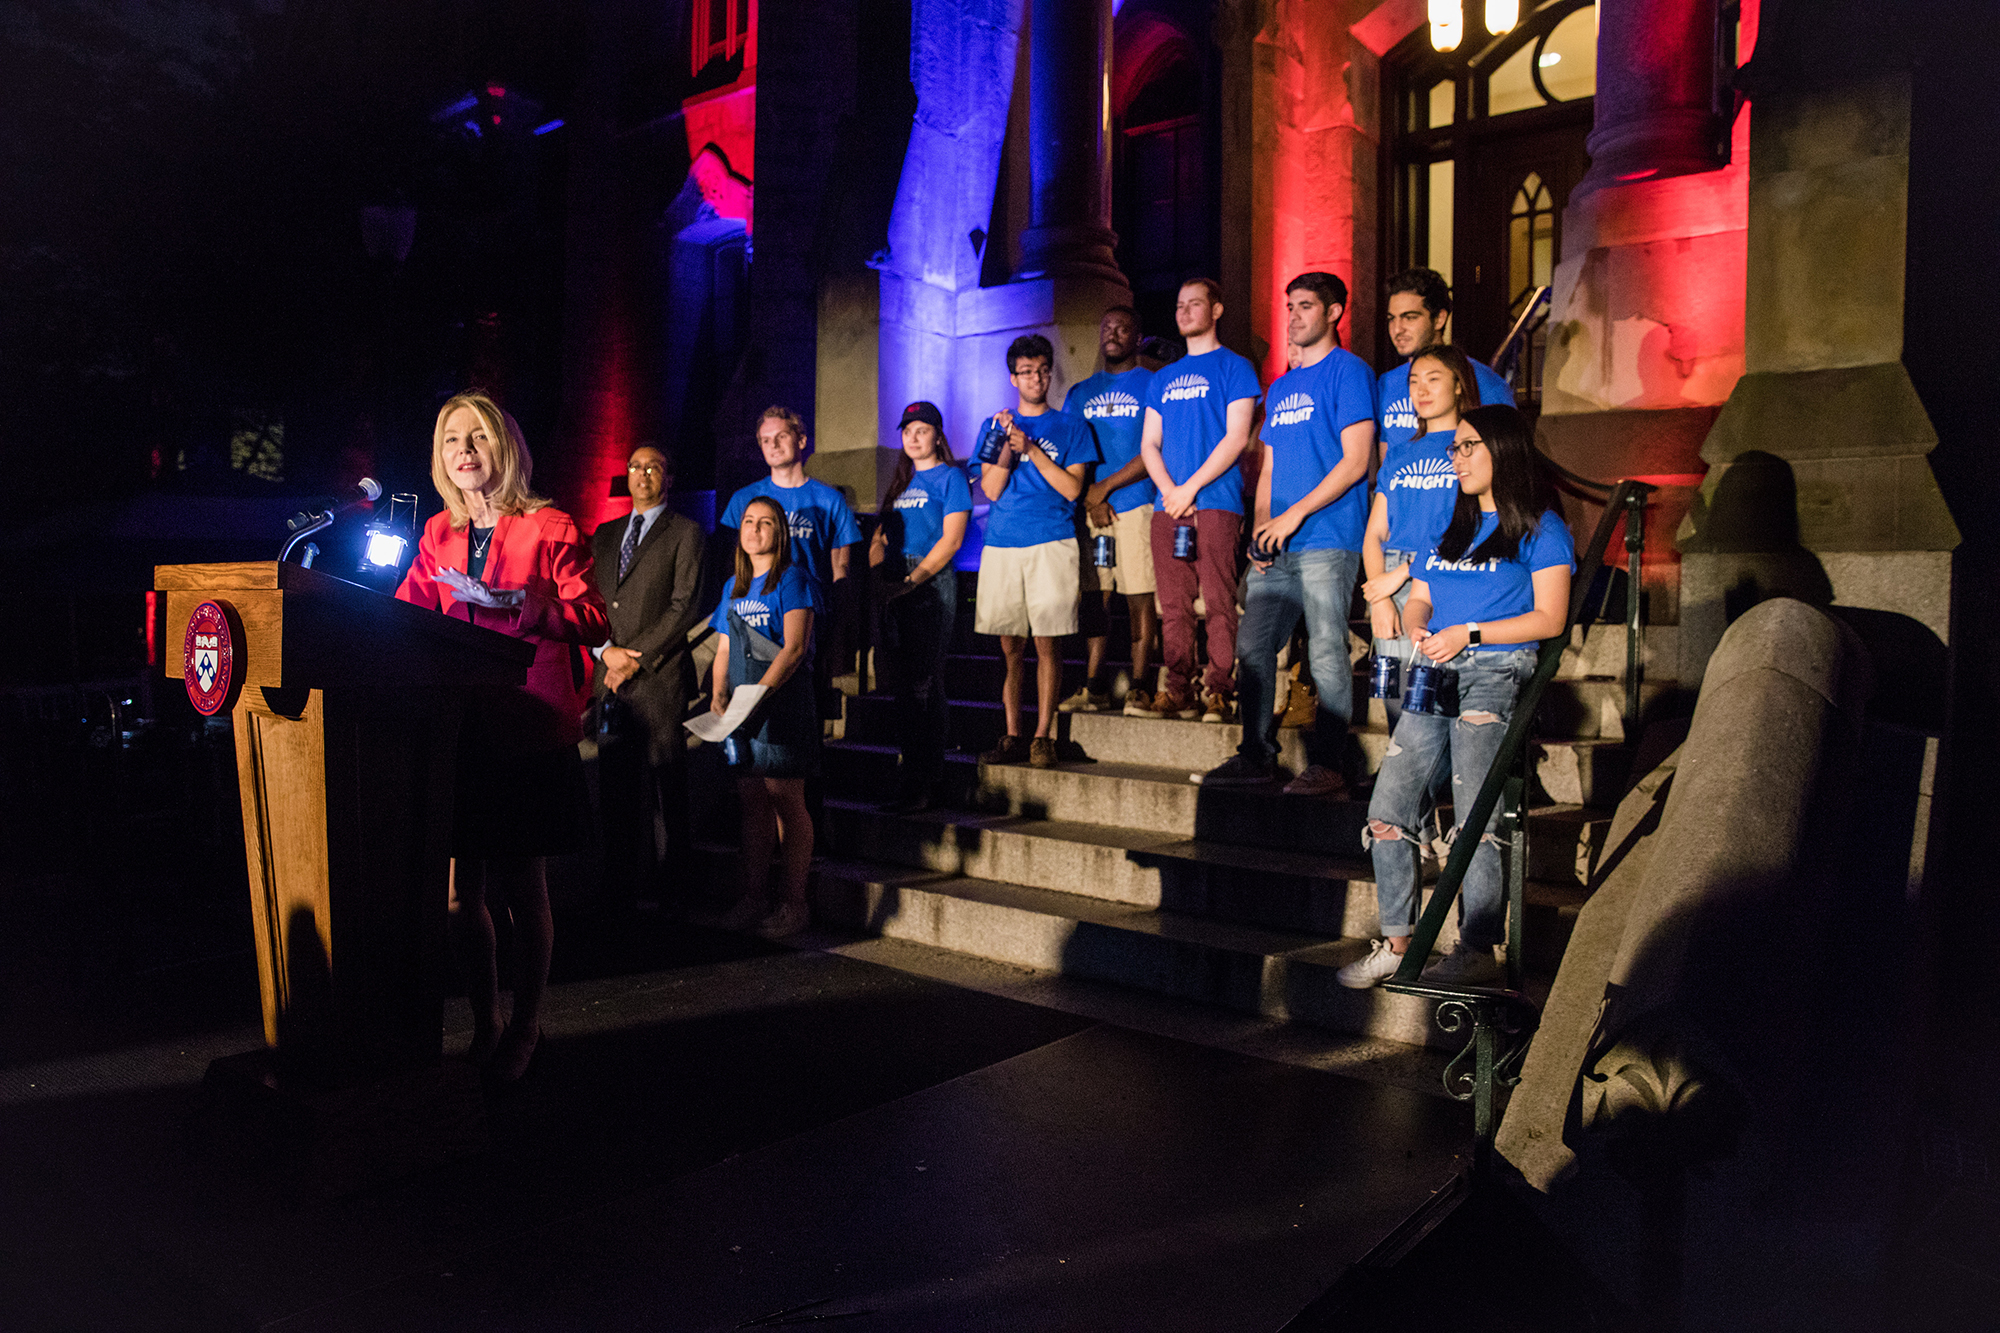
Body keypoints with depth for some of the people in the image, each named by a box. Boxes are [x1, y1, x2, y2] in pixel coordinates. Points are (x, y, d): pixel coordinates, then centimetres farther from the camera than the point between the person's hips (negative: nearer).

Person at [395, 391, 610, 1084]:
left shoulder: (550, 528, -1)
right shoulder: (439, 536, 15)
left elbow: (593, 622, -9)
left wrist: (514, 603, -21)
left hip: (530, 728, -4)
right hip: (459, 730, 5)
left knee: (521, 888, 3)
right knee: (462, 891, 7)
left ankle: (525, 1028, 21)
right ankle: (484, 1029, 24)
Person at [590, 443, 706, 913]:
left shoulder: (686, 533, 3)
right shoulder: (604, 534, 20)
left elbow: (685, 606, -6)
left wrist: (636, 658, -11)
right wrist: (606, 649, -3)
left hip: (659, 677, -5)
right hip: (609, 678, 5)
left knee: (664, 786, -3)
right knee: (616, 787, 5)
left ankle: (668, 892, 4)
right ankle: (623, 891, 12)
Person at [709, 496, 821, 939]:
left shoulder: (792, 579, -1)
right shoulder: (733, 587, 19)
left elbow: (794, 648, -11)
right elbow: (724, 649, 19)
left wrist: (759, 693, -19)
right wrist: (718, 695, 2)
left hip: (783, 701, -6)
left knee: (786, 799, -4)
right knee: (751, 801, 7)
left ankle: (793, 902, 2)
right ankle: (753, 898, 14)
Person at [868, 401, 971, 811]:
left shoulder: (950, 476, 2)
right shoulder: (901, 481, 22)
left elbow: (951, 539, -8)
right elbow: (883, 536, 21)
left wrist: (912, 580, -15)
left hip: (931, 583, -6)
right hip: (895, 587, 6)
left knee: (923, 683, -8)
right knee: (902, 681, 6)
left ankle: (923, 783, -4)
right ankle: (911, 775, 13)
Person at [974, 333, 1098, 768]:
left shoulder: (1070, 426, 10)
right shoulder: (995, 425, 16)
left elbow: (1073, 488, -1)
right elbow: (990, 490, 6)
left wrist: (1031, 449, -8)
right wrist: (1008, 447, -8)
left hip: (1052, 544, -2)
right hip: (1001, 545, 2)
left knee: (1047, 643, -5)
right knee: (1010, 646, 3)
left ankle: (1043, 737, 1)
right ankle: (1012, 736, 10)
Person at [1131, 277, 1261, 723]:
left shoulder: (1233, 367, 5)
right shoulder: (1163, 378, 22)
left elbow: (1236, 437, -5)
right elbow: (1149, 443, 16)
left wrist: (1190, 489, -10)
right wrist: (1169, 490, -2)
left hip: (1215, 503, -5)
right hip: (1167, 506, 5)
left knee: (1219, 601, -9)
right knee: (1174, 604, 3)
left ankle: (1219, 692, -7)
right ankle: (1177, 691, 6)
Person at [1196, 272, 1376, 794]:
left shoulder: (1348, 371, -1)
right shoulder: (1280, 387, 22)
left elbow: (1355, 461, -10)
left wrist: (1294, 514, -13)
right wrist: (1260, 527, 6)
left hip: (1326, 541, -7)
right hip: (1276, 547, 8)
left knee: (1326, 653, -7)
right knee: (1253, 647, 5)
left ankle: (1328, 763, 1)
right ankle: (1256, 756, 14)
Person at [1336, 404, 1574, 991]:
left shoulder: (1540, 527, 5)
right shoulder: (1449, 528, 26)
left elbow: (1550, 618, -3)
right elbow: (1418, 599, 24)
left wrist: (1468, 633, -12)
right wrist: (1418, 629, 0)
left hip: (1496, 672, -6)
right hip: (1435, 676, 6)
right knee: (1386, 813, -5)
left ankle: (1478, 951, -14)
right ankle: (1397, 943, 2)